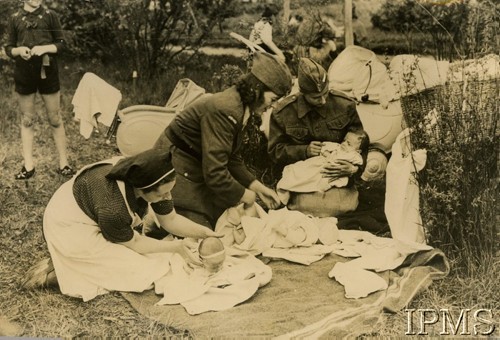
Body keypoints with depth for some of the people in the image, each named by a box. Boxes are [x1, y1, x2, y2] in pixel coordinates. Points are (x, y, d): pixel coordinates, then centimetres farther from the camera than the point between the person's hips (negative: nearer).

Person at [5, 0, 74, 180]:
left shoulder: (50, 15, 2)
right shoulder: (15, 18, 6)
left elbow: (61, 43, 2)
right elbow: (8, 48, 8)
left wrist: (45, 48, -16)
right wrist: (19, 50, -13)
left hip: (47, 72, -1)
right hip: (23, 74, 2)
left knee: (55, 118, 3)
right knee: (26, 119, 7)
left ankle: (63, 163, 10)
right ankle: (28, 166, 13)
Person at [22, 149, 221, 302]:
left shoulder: (145, 177, -17)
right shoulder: (113, 207, -37)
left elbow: (170, 220, -3)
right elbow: (134, 243, -17)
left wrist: (205, 233, -12)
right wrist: (177, 247, -15)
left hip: (90, 214, 9)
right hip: (71, 227, -8)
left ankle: (64, 263, 9)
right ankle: (58, 273, -4)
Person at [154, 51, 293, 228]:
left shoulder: (240, 107, 4)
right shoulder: (223, 111, -28)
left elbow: (233, 159, 11)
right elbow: (215, 173, -30)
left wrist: (258, 187, 3)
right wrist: (244, 195, -15)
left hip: (198, 171, 10)